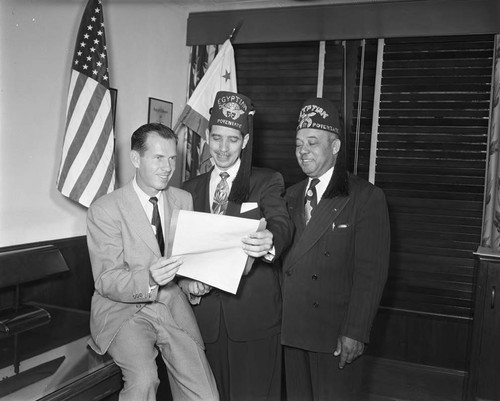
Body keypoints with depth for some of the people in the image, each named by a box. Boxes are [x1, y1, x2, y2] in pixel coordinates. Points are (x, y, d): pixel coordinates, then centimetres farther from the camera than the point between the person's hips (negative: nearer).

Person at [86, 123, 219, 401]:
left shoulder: (184, 200, 7)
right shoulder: (104, 210, -7)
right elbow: (106, 281, -12)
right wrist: (147, 281, -31)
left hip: (173, 304, 3)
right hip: (124, 308, -3)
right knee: (144, 379, -28)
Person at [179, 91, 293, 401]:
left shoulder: (267, 182, 1)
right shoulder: (191, 189, 11)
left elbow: (282, 224, -16)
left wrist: (270, 241, -39)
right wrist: (186, 279, -11)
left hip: (255, 312, -3)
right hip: (206, 309, 3)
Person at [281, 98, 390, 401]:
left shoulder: (366, 198, -6)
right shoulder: (292, 196, 11)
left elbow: (371, 273, -11)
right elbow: (285, 257, 10)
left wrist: (355, 332, -14)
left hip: (335, 333, -4)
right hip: (291, 329, 5)